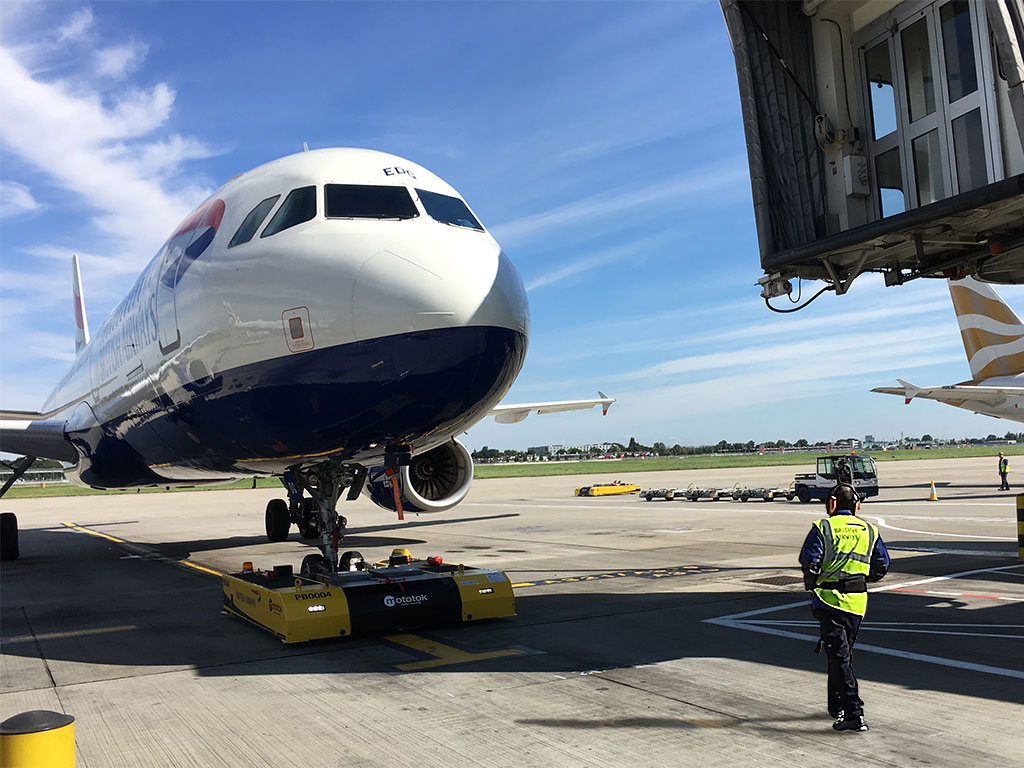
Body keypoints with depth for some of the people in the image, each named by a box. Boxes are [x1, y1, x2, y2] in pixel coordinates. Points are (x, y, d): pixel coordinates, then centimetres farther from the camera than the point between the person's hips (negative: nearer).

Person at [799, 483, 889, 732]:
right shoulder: (869, 530, 11)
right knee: (844, 653, 19)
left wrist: (811, 584, 7)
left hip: (830, 599, -5)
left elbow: (808, 560, -11)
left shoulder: (823, 527, -3)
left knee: (839, 656, -5)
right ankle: (837, 706, 30)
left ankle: (854, 714, -12)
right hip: (858, 600, 5)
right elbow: (882, 564, 8)